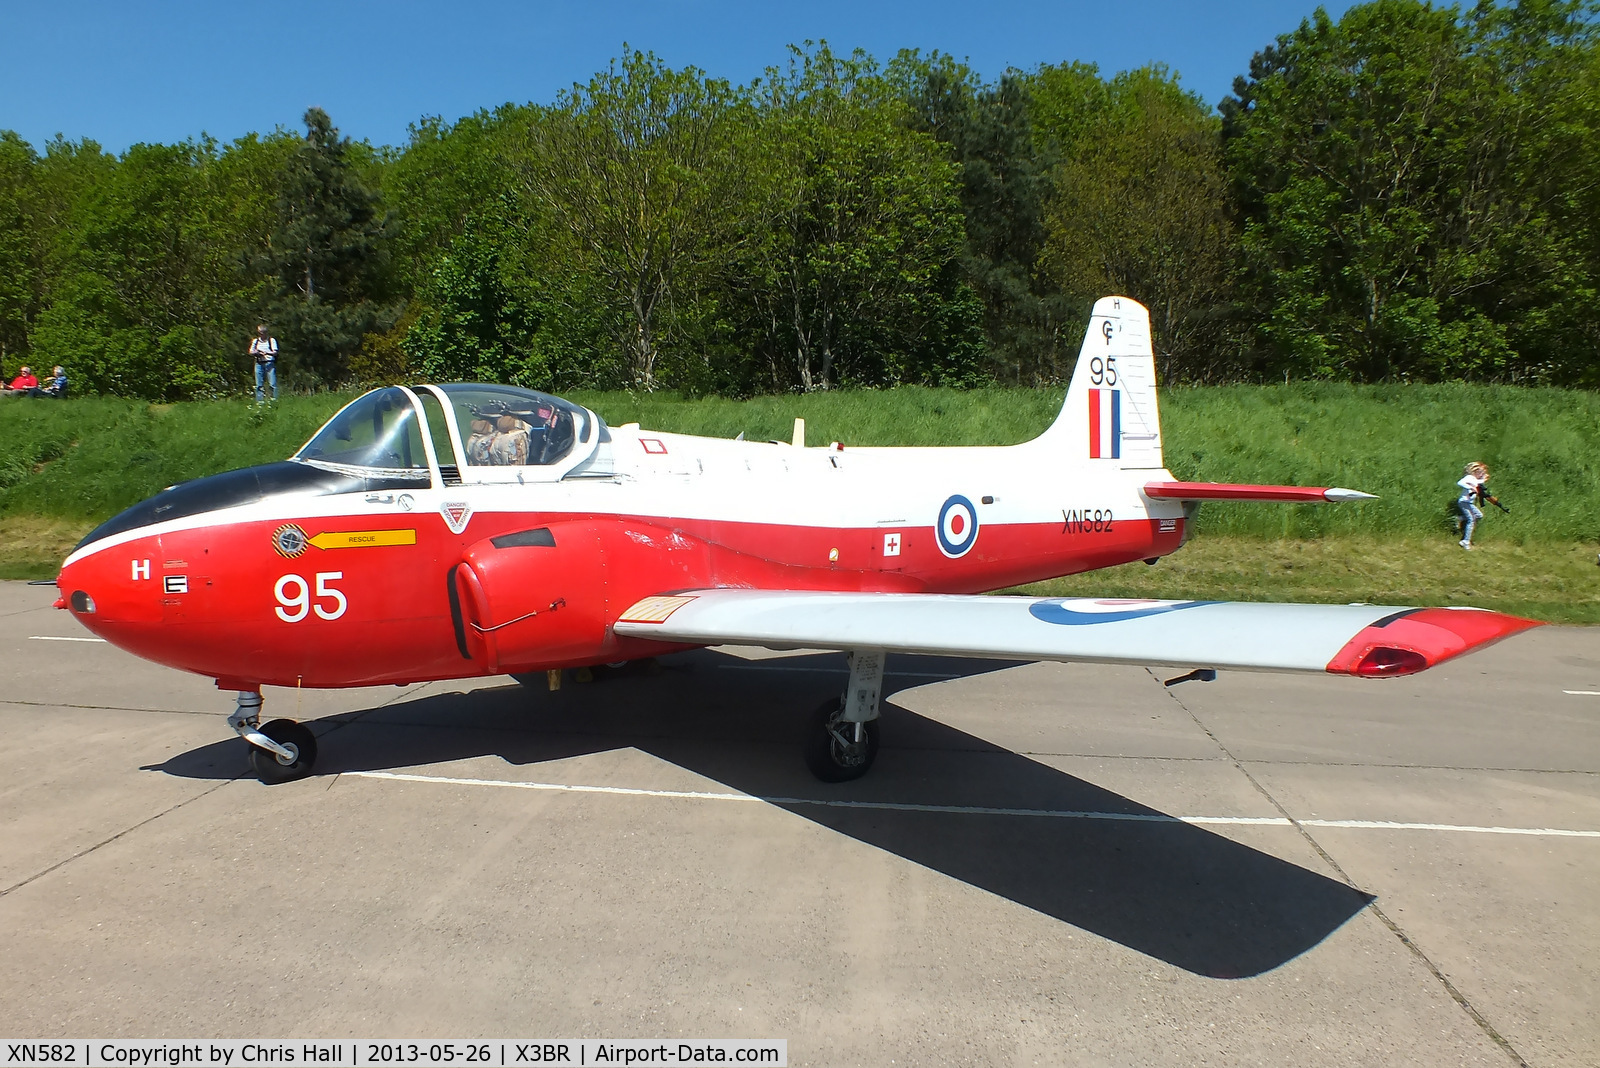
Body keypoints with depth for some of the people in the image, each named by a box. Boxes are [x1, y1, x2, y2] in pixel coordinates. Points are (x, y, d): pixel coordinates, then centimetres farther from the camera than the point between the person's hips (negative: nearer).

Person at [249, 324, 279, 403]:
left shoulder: (272, 340, 5)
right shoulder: (255, 341, 16)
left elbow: (275, 353, -4)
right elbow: (251, 352, 16)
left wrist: (267, 353, -22)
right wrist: (255, 353, -7)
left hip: (269, 363, -4)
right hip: (259, 363, 4)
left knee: (272, 384, -8)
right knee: (258, 385, 3)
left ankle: (274, 401, -5)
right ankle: (259, 402, 8)